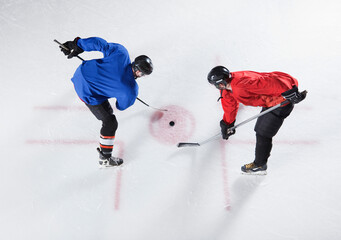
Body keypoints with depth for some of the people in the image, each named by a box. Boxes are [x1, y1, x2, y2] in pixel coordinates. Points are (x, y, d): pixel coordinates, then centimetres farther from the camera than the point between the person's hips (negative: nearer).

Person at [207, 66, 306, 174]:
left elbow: (268, 83, -36)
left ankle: (260, 165, 16)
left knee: (263, 133, -2)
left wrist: (290, 93, -34)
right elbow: (230, 105, 19)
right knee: (260, 129, 21)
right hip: (271, 100, 10)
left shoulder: (242, 84, -33)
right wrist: (227, 124, 26)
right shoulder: (227, 89, 1)